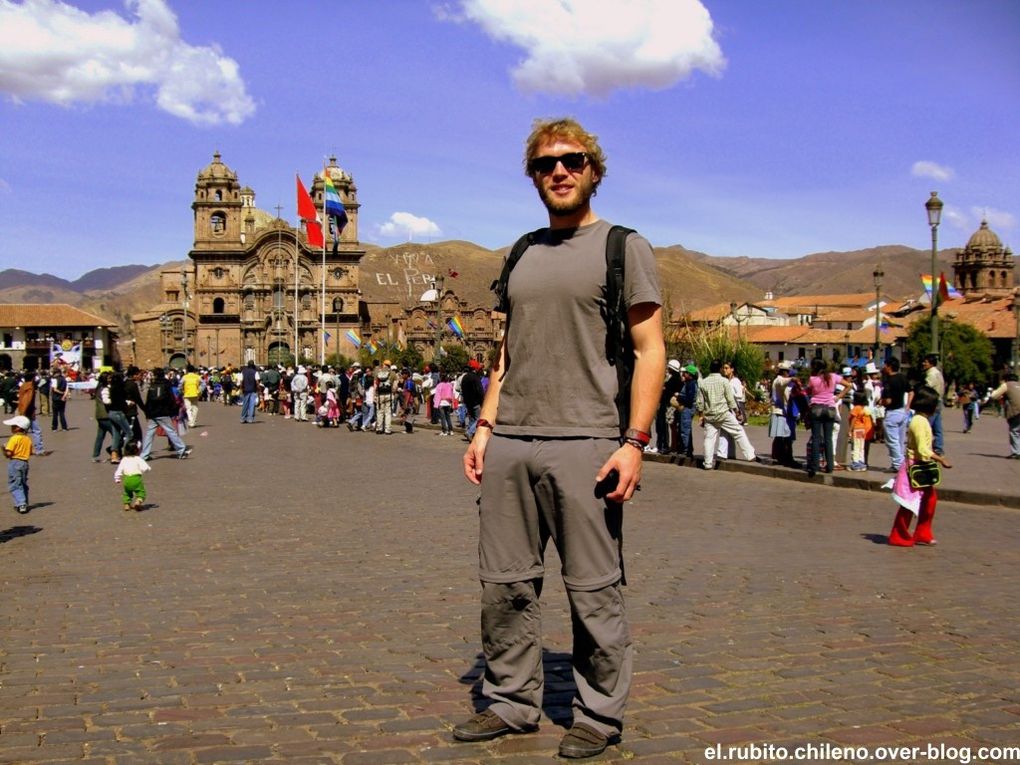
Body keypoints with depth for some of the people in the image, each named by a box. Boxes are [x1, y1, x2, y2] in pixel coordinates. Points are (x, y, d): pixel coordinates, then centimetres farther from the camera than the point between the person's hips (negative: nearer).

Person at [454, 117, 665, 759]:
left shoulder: (623, 248, 2)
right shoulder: (523, 255, 18)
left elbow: (650, 350, -4)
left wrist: (635, 442, -12)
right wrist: (485, 425, 11)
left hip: (583, 443, -5)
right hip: (509, 443, 6)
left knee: (593, 591, 1)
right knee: (505, 584, 9)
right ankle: (512, 701, 23)